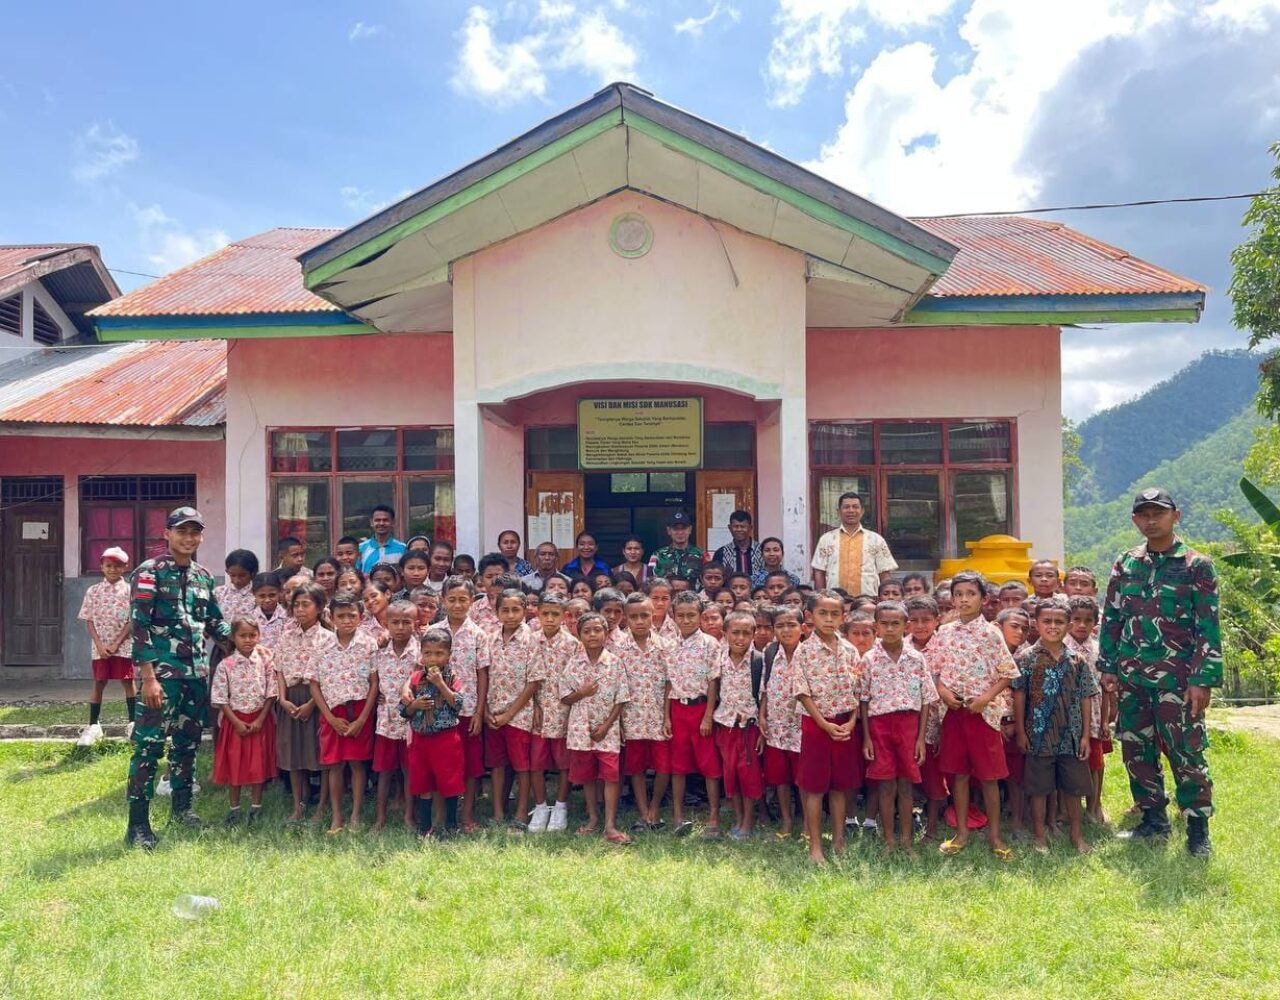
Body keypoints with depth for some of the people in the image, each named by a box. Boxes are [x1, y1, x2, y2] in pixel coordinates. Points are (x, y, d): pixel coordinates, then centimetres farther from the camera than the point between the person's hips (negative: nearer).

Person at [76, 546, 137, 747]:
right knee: (99, 683, 6)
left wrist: (116, 644, -12)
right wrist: (99, 645, -9)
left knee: (128, 682, 2)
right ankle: (93, 725, 14)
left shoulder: (129, 590, -2)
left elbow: (132, 620, -5)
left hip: (124, 645, -2)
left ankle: (133, 723, 9)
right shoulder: (93, 591, 4)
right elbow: (89, 621, 2)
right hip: (100, 646, 2)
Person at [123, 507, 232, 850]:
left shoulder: (204, 576, 11)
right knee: (150, 744, -6)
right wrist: (148, 677, -19)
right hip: (162, 671, -6)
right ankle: (138, 823, 1)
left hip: (197, 671, 6)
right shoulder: (149, 572, -7)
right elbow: (139, 626, -13)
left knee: (189, 741, 15)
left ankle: (181, 805, 29)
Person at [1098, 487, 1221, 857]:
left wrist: (1203, 680, -12)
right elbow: (1111, 618, 11)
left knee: (1186, 752, -1)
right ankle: (1154, 819, 24)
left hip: (1176, 678, -4)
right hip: (1131, 677, 5)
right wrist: (1107, 667, 6)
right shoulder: (1125, 564, 8)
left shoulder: (1197, 566, -4)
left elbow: (1208, 627, -7)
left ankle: (1198, 827, 14)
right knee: (1136, 750, 10)